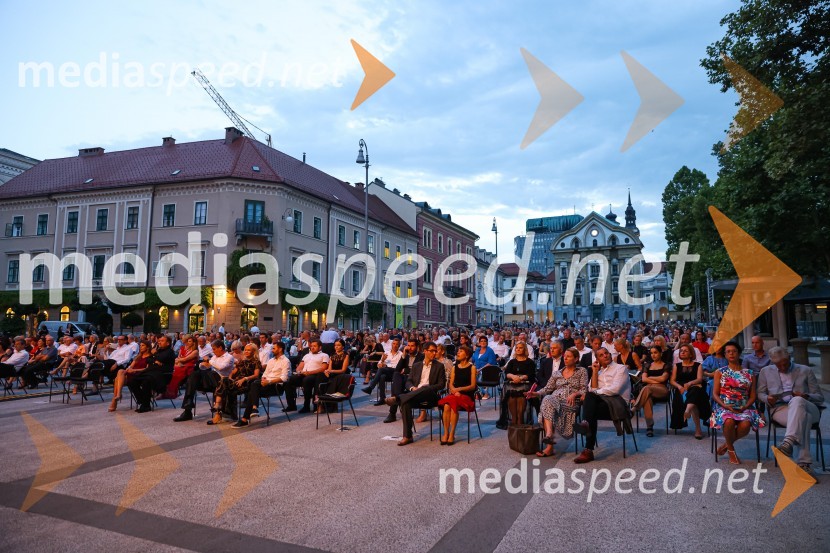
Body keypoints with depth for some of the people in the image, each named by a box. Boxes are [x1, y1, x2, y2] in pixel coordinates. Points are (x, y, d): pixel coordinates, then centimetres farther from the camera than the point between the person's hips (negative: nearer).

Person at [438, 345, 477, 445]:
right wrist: (455, 391, -10)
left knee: (454, 406, -32)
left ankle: (452, 434, -25)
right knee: (446, 406, -28)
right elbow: (451, 384, 11)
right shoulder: (454, 367, 16)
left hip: (467, 395, -4)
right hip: (455, 394, 4)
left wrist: (459, 389, -15)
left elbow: (472, 386, -3)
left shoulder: (472, 367, 3)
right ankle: (446, 433, -23)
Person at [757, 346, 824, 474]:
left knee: (797, 401, -39)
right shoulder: (766, 371, 20)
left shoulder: (805, 371, 16)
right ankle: (804, 462, -44)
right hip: (780, 409, 0)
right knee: (803, 418, -37)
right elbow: (760, 393, 21)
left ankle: (789, 442, -56)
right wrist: (767, 399, -5)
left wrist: (806, 396, -11)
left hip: (802, 405, 0)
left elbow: (820, 397, 13)